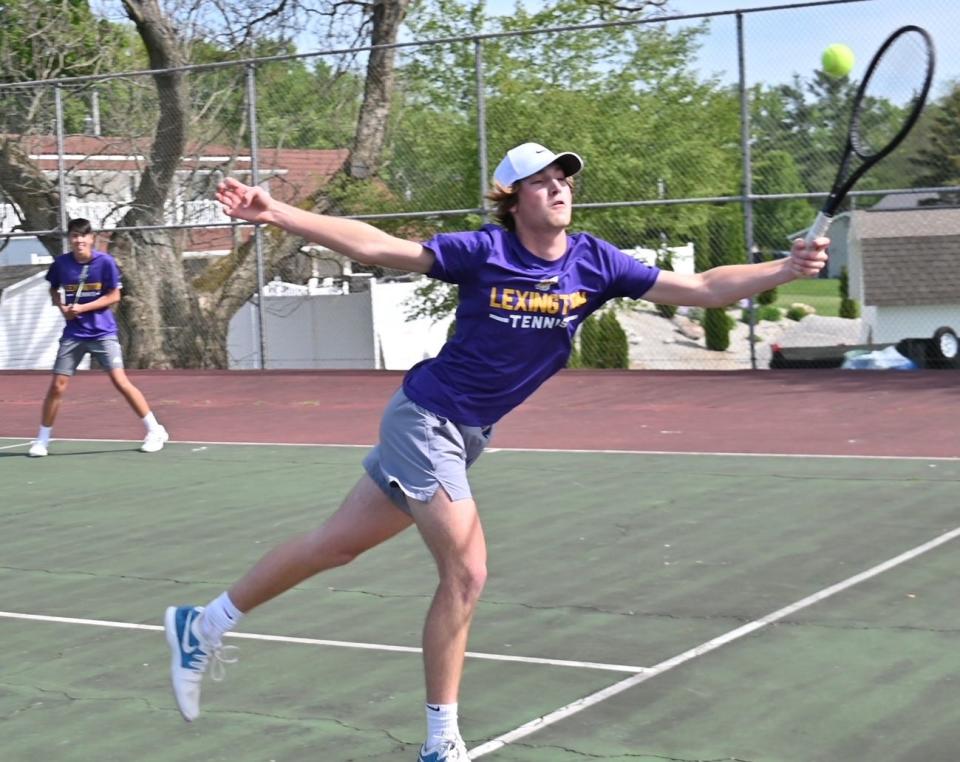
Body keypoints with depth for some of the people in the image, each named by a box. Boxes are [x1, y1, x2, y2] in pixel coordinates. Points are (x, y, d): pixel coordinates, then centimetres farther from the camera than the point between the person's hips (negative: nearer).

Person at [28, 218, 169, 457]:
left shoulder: (105, 262, -9)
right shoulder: (61, 263, -1)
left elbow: (114, 296, -7)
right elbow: (54, 290, 16)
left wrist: (82, 308, -15)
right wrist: (62, 307, -5)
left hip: (103, 332, -3)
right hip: (73, 334, 3)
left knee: (120, 381, -10)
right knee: (57, 385, 0)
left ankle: (155, 431, -1)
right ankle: (42, 439, 14)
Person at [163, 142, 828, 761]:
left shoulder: (595, 263, -6)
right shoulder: (483, 253, -17)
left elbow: (703, 288, -9)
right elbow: (374, 247, -16)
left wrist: (785, 269, -21)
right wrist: (275, 214, -22)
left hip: (463, 434, 6)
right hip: (425, 417, -6)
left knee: (336, 545, 14)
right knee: (467, 573, -10)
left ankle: (203, 625, 30)